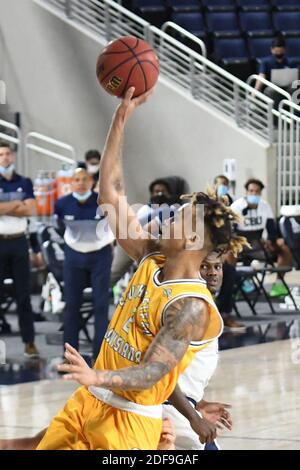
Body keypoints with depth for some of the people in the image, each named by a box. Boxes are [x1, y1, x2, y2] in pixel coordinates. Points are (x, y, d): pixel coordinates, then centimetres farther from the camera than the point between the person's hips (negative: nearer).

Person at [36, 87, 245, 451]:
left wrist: (98, 377, -45)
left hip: (129, 421, -8)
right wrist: (120, 119, 1)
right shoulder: (152, 260, 3)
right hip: (89, 403, 8)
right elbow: (110, 190, 5)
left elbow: (152, 374, -27)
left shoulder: (191, 306, -19)